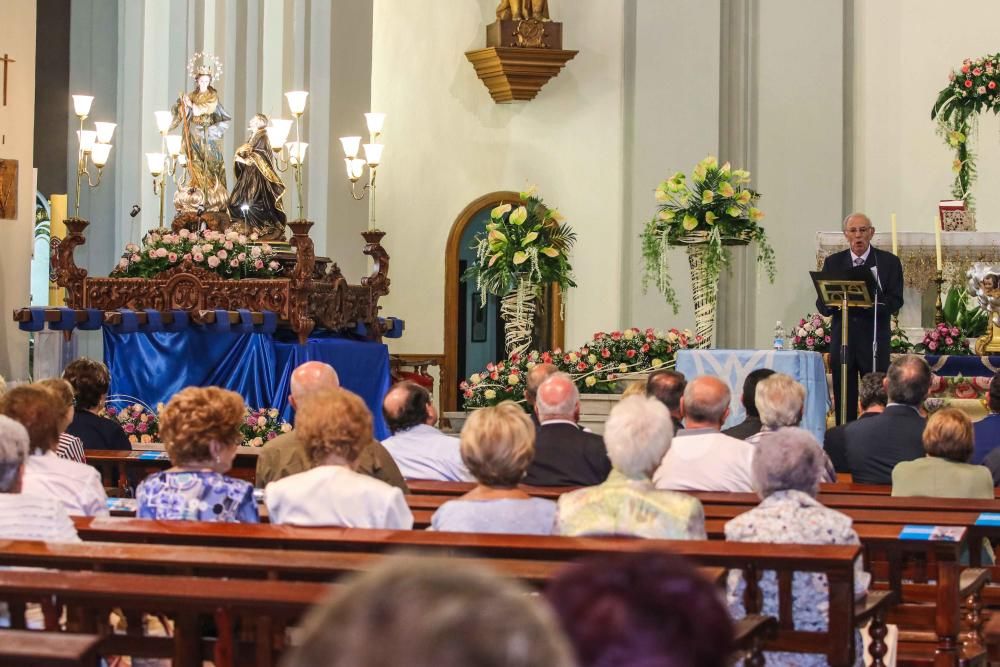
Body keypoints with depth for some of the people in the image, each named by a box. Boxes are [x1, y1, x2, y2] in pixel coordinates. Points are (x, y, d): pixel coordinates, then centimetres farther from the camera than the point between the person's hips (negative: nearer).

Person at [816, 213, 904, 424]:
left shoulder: (889, 262, 5)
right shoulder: (833, 262, 11)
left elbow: (895, 302, -3)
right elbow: (821, 304, 6)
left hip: (875, 339, -2)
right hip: (842, 339, 2)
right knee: (844, 401, 3)